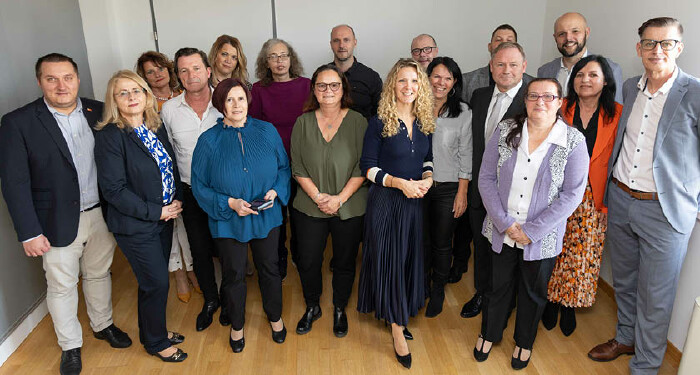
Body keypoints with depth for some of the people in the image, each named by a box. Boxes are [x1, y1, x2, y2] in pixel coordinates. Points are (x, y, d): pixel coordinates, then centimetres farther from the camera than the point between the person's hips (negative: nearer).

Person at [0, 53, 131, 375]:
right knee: (61, 286, 13)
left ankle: (103, 325, 43)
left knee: (98, 274, 21)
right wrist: (29, 233, -13)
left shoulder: (98, 112, -2)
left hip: (101, 215, 3)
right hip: (58, 223, -3)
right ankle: (70, 346, 33)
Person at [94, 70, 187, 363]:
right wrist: (154, 212, -17)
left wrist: (177, 201, -3)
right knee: (157, 283, 4)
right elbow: (114, 190, -19)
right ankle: (156, 342, 27)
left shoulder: (157, 127, 4)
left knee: (154, 280, 19)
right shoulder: (109, 136, -17)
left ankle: (153, 332, 40)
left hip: (164, 217, 6)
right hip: (135, 226, -6)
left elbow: (172, 168, 11)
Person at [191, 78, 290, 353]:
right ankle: (236, 326, 41)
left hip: (267, 217, 2)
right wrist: (229, 203, -20)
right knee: (234, 275, 15)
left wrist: (275, 191, -16)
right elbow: (199, 186, -7)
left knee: (269, 269, 18)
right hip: (228, 222, -1)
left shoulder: (267, 131, -5)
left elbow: (284, 167, 3)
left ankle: (275, 317, 44)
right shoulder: (209, 140, -10)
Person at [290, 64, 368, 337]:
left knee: (345, 262, 12)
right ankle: (312, 307, 36)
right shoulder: (303, 122, 0)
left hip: (349, 208, -1)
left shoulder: (357, 122, -5)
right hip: (310, 207, 1)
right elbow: (297, 167, -1)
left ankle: (339, 310, 36)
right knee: (308, 261, 9)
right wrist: (317, 196, -12)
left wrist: (340, 198, -15)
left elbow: (363, 168, -7)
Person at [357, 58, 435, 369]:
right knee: (389, 259, 2)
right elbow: (367, 166, -10)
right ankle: (397, 328, 16)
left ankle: (399, 316, 34)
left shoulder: (424, 122, 4)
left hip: (415, 201, 5)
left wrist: (427, 177, -7)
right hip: (385, 201, -5)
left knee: (410, 258, 13)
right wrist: (400, 182, -20)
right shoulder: (379, 123, -11)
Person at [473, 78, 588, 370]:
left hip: (542, 238, -1)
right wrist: (505, 223, -13)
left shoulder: (574, 142, -11)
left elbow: (571, 195, -12)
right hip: (501, 231, 1)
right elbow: (486, 178, -6)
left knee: (533, 291, 18)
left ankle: (524, 342, 44)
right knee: (498, 285, 18)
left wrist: (531, 231, -16)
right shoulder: (505, 131, -6)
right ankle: (489, 334, 43)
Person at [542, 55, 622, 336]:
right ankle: (550, 303, 28)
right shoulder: (561, 110, 2)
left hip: (593, 199, -1)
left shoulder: (617, 115, -2)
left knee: (582, 255, 6)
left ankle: (569, 307, 28)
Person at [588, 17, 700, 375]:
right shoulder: (630, 88, 5)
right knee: (623, 281, 21)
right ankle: (626, 337, 43)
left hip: (665, 210, -5)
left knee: (655, 296, 7)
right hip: (619, 200, 5)